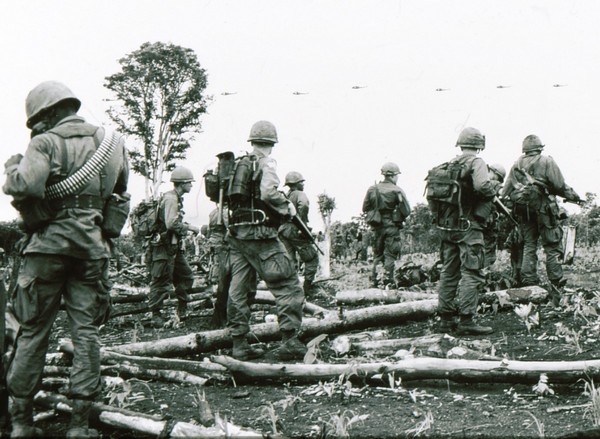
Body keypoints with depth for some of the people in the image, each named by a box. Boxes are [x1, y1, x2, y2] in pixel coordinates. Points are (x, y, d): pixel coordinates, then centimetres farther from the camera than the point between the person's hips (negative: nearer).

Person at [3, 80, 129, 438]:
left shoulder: (46, 141, -6)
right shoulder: (106, 141, 10)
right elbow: (121, 188, 19)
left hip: (49, 244, -3)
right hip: (92, 246, 3)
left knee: (34, 330, 6)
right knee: (86, 330, 5)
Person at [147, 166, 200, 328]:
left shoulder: (176, 198, 16)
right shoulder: (170, 198, -16)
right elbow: (171, 224, -26)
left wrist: (186, 226, 11)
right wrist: (189, 227, -16)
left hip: (174, 246, 10)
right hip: (164, 247, -10)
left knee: (186, 275, 12)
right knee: (162, 280, -4)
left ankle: (182, 309, 21)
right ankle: (156, 313, 3)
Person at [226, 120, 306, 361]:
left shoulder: (239, 164, 16)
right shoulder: (266, 163, -4)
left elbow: (231, 198, 16)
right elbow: (268, 193, -19)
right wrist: (287, 208, -5)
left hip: (235, 233, 8)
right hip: (260, 233, -8)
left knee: (237, 289, 8)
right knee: (288, 286, -3)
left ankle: (239, 343, 12)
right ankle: (290, 341, -8)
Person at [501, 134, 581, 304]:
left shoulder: (516, 165, 10)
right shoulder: (547, 162, -4)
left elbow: (506, 190, 10)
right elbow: (560, 185, -9)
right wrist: (574, 196, 5)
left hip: (523, 211, 5)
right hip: (544, 209, -4)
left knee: (529, 247, 11)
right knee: (553, 248, -1)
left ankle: (528, 284, 8)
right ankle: (557, 289, -2)